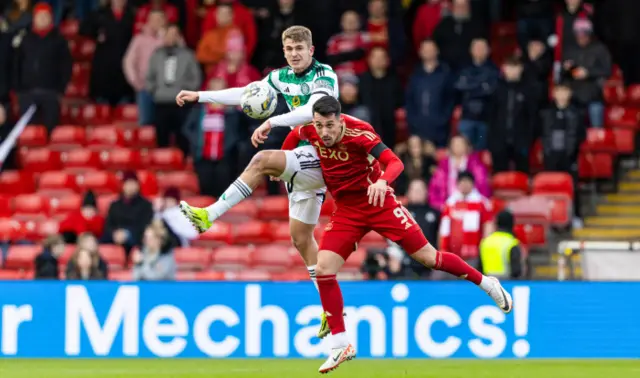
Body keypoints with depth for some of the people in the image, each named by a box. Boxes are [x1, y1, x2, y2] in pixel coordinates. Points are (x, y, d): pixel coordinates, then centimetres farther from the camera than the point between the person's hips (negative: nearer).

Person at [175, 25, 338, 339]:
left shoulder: (325, 76, -12)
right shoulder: (282, 77, 10)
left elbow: (312, 110, -30)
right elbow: (245, 93, 19)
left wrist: (272, 122, -39)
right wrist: (200, 96, 16)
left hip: (323, 158, -9)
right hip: (303, 160, 9)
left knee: (262, 160, -28)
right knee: (301, 238, 8)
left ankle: (210, 216, -28)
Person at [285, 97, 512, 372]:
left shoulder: (359, 133, -25)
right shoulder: (309, 131, -11)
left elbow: (395, 163, -36)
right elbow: (294, 134, 15)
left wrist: (382, 181, -55)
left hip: (378, 202, -4)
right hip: (346, 210, 4)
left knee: (427, 257, -1)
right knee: (323, 268, -12)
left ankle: (486, 283, 23)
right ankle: (340, 346, -4)